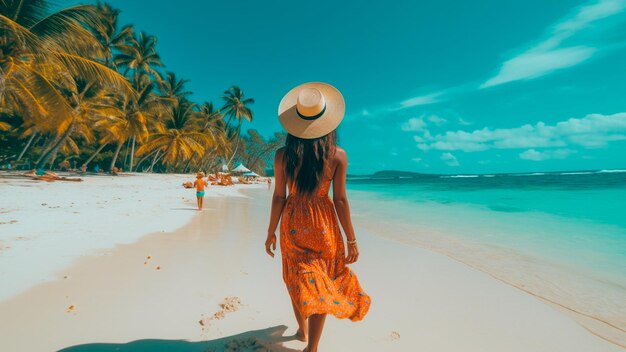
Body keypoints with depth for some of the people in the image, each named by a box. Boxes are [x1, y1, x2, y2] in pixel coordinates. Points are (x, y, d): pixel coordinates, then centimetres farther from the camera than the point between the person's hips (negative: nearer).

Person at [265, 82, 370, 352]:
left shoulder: (282, 155, -10)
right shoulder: (338, 155, -12)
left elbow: (279, 197, -6)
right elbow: (340, 200, -10)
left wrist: (271, 233, 8)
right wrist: (351, 239, 1)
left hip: (292, 223, 2)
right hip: (323, 225, -2)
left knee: (297, 280, 24)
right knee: (320, 286, 15)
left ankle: (302, 329, 47)